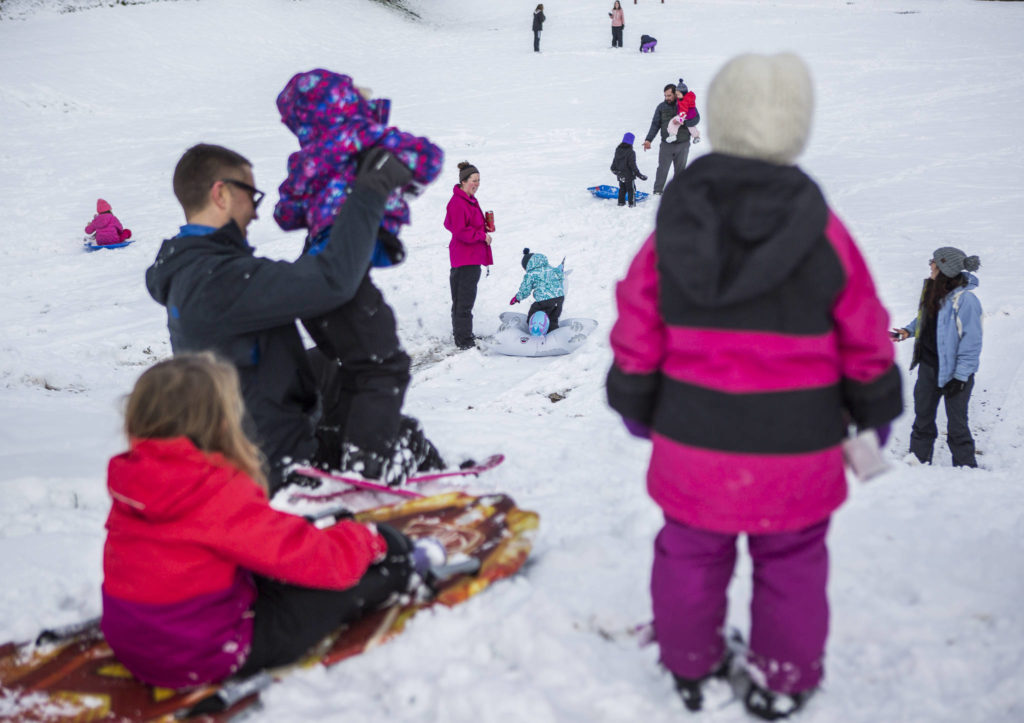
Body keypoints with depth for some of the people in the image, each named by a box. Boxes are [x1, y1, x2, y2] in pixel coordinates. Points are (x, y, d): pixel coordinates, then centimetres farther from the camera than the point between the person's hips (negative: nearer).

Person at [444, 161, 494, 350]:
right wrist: (482, 235, -16)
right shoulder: (457, 203, -19)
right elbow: (460, 231, -23)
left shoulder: (470, 200, 14)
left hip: (473, 256, 10)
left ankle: (461, 331, 31)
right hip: (465, 257, -10)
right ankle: (463, 340, -1)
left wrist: (483, 227, 12)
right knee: (465, 299, -6)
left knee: (461, 297, 20)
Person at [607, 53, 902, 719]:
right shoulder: (824, 233, -10)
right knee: (791, 563, 17)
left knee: (691, 552, 19)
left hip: (692, 440, 1)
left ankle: (691, 669, 35)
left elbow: (637, 333, -1)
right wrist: (874, 415, 14)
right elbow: (866, 341, -2)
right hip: (797, 446, -1)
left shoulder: (672, 230, -7)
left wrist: (635, 406, 15)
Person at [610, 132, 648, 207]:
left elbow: (614, 162, 13)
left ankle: (621, 202, 25)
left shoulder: (618, 150, 1)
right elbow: (633, 166, -21)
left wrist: (614, 170, 32)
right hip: (629, 176, -6)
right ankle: (632, 204, 5)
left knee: (622, 189, 20)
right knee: (631, 190, 5)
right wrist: (639, 175, -15)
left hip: (620, 176, 6)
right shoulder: (631, 152, -20)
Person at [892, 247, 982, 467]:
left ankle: (966, 468, 13)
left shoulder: (965, 299, -21)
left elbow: (971, 341, -19)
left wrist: (960, 376, -19)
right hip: (928, 365, 8)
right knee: (922, 416, 17)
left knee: (957, 425, 0)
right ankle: (918, 460, 31)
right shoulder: (932, 289, 2)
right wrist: (908, 330, 3)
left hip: (955, 371, -8)